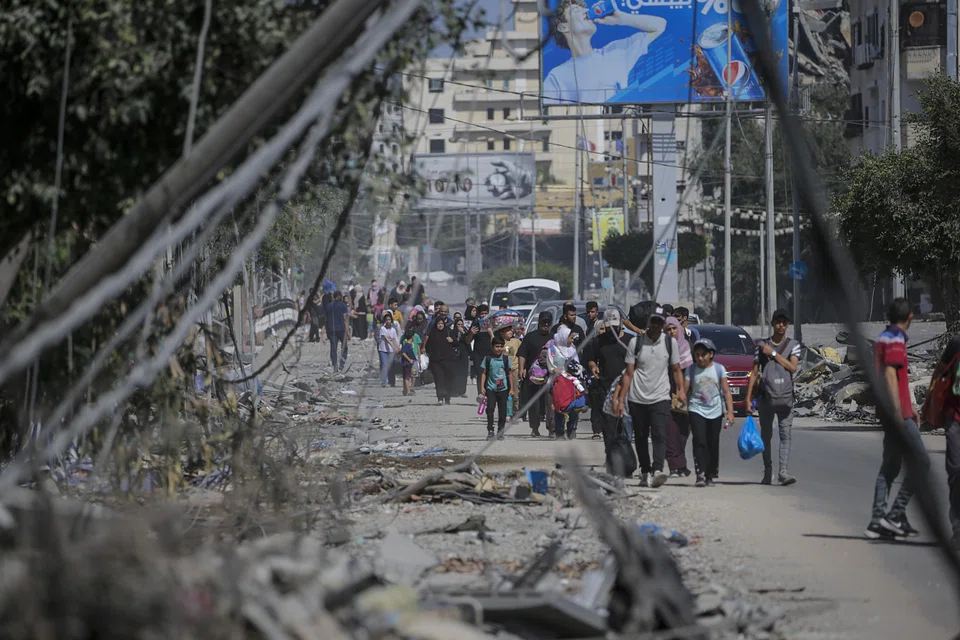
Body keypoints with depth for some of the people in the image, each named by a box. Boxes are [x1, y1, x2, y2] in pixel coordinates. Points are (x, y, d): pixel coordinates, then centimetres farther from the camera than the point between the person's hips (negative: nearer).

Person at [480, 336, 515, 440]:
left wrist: (511, 388, 10)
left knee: (502, 411, 3)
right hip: (491, 389, -2)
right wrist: (482, 387, -6)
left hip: (503, 389, 2)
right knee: (490, 409, -11)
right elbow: (484, 373, 2)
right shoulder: (488, 359, -1)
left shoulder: (505, 359, 4)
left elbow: (509, 374, 11)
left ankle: (500, 433, 13)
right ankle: (490, 431, -6)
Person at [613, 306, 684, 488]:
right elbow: (629, 373, 3)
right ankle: (645, 472, 18)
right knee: (640, 437, 7)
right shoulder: (636, 342, 2)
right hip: (637, 398, 1)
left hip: (660, 398, -1)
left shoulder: (670, 343, 5)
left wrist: (681, 390, -4)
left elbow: (676, 369, 13)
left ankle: (657, 470, -29)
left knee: (659, 435, -17)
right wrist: (621, 399, -2)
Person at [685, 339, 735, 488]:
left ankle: (710, 475, 17)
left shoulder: (719, 369, 2)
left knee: (713, 444, 6)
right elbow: (684, 390, -6)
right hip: (697, 410, -2)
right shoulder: (691, 370, 0)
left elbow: (726, 392, 2)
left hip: (715, 412, 2)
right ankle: (700, 474, -21)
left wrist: (730, 412, -6)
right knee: (699, 441, -16)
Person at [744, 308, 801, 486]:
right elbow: (755, 372, 9)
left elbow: (793, 367, -6)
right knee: (766, 436, 5)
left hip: (785, 398, -1)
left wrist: (774, 353, -7)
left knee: (785, 435, -10)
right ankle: (767, 473, 12)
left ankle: (784, 471, -17)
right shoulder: (762, 346, 9)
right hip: (766, 396, 1)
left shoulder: (793, 345, 8)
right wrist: (748, 397, 4)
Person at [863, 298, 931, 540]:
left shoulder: (884, 338, 18)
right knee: (921, 462, -9)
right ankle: (895, 515, -12)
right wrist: (898, 413, -24)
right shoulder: (895, 340, -13)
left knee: (890, 466, 10)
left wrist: (910, 408, 30)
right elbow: (890, 376, -21)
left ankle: (878, 521, 7)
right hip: (898, 414, -10)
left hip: (891, 413, 10)